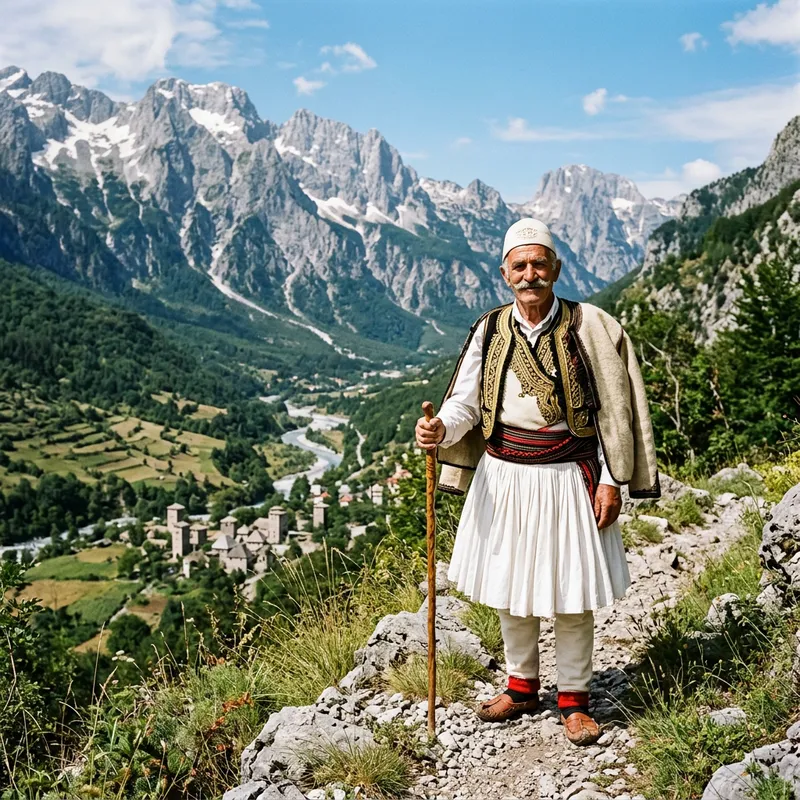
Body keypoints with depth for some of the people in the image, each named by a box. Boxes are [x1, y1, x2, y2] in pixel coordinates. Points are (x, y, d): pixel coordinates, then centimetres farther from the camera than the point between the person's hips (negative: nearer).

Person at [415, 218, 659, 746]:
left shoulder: (590, 327, -7)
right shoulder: (491, 330, 1)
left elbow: (613, 409, -4)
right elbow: (466, 401, 0)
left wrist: (612, 480, -7)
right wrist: (440, 430, -22)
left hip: (567, 478, -3)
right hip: (504, 477, 3)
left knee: (571, 593, 5)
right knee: (510, 588, 15)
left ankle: (574, 699, 25)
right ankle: (523, 687, 35)